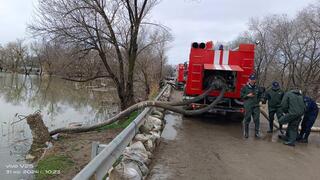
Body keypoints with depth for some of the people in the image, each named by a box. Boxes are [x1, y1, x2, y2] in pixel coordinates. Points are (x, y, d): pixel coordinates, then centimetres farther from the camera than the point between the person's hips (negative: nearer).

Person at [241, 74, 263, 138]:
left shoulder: (257, 88, 12)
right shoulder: (245, 87, 0)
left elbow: (260, 95, 26)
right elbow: (241, 95, 1)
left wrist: (258, 100, 12)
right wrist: (247, 95, -12)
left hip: (256, 106, 4)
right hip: (248, 106, -3)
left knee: (257, 119, 2)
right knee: (247, 119, 1)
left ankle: (257, 132, 15)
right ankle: (246, 133, 13)